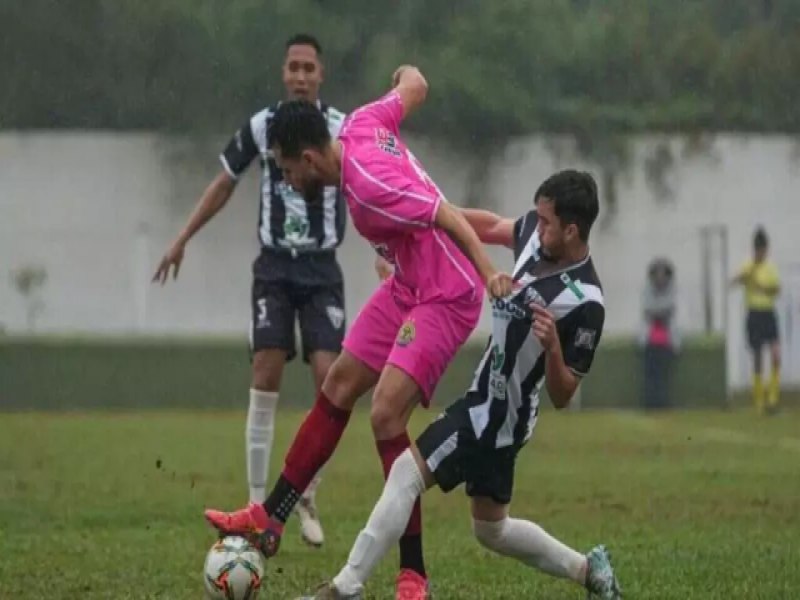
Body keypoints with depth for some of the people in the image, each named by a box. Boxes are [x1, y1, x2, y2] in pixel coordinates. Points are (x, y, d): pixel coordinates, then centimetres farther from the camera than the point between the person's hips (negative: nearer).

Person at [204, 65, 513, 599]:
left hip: (445, 299, -11)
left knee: (386, 416, -19)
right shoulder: (362, 125, -5)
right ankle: (270, 520, 24)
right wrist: (409, 77, 35)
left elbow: (449, 218, -31)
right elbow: (415, 87, 12)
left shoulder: (368, 187, -29)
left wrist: (488, 273, -42)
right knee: (337, 390, 14)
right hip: (406, 288, 11)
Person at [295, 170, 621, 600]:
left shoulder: (585, 303, -24)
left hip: (497, 418, -9)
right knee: (491, 528, 19)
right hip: (483, 402, 9)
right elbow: (493, 227, 20)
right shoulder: (536, 233, -3)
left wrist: (552, 346, -37)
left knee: (406, 473, -15)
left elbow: (561, 397, -18)